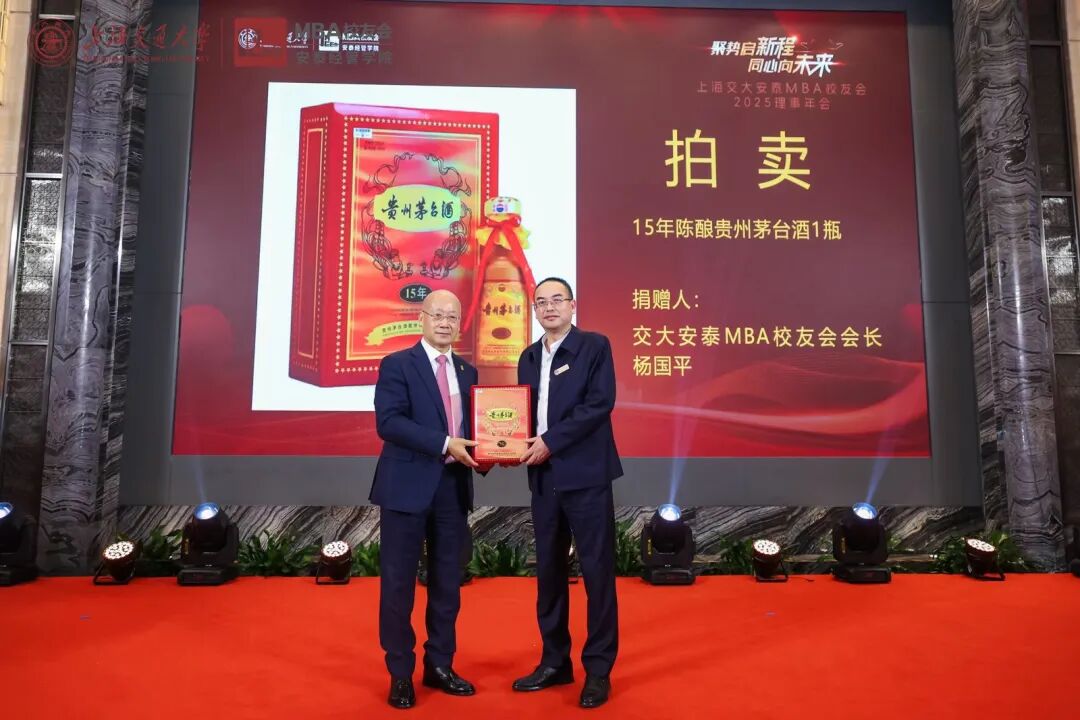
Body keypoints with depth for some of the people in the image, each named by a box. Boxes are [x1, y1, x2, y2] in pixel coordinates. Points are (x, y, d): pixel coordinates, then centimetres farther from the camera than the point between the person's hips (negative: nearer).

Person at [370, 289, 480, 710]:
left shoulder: (467, 372, 14)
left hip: (453, 486, 5)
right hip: (408, 486, -5)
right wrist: (444, 443, -22)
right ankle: (400, 674, 19)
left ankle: (440, 666, 27)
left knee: (448, 582, 12)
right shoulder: (397, 364, -4)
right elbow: (388, 422, -16)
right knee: (398, 582, 4)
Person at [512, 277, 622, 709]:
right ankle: (555, 661, 27)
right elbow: (524, 412, 16)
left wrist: (550, 441, -18)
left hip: (586, 476, -6)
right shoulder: (529, 357, 14)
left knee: (597, 571, 2)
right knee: (548, 571, 12)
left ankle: (598, 669, 15)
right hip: (544, 478, 6)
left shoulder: (594, 346, -3)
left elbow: (600, 403, -15)